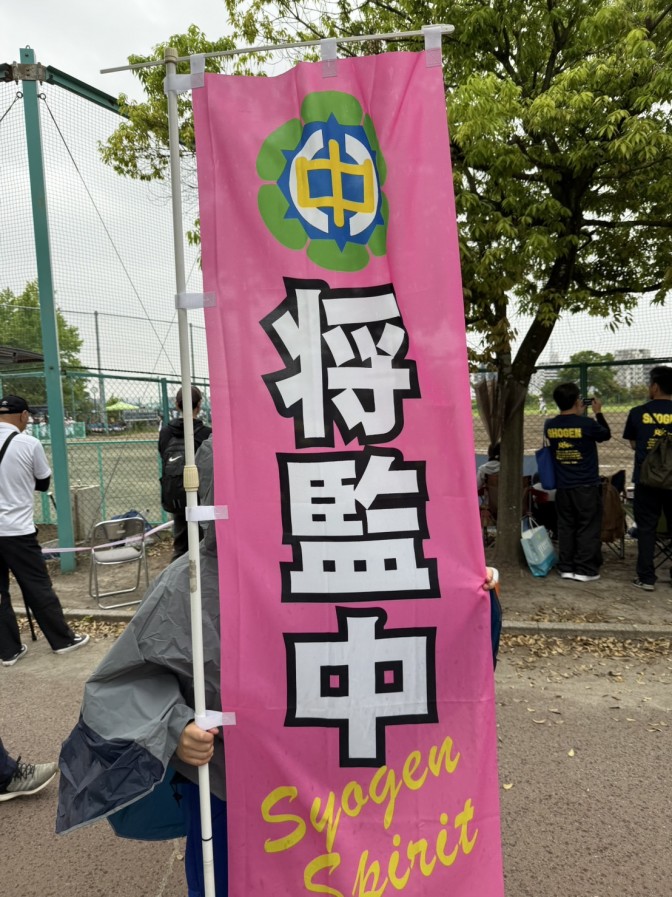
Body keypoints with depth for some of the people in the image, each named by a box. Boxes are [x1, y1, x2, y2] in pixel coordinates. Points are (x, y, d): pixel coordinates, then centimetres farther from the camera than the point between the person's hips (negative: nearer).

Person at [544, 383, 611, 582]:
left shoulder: (549, 425, -2)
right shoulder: (587, 424, -15)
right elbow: (606, 435, 5)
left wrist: (578, 415, 18)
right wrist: (598, 413, 14)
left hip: (562, 486, 4)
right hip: (587, 485, -4)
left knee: (565, 527, 12)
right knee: (588, 528, 5)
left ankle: (566, 568, 16)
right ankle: (586, 570, 8)